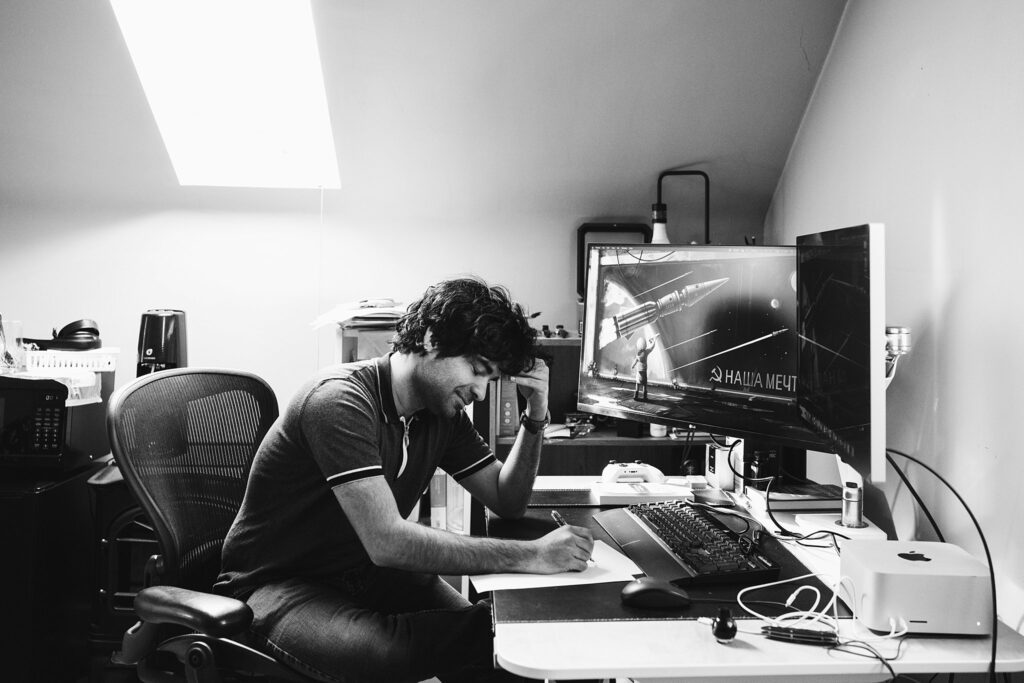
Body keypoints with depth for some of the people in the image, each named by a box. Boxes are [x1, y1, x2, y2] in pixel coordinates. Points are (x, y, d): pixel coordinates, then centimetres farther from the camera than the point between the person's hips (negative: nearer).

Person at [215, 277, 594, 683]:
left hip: (365, 573, 6)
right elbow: (387, 540, -33)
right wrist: (531, 556, -32)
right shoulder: (342, 401, -25)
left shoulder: (444, 413, 1)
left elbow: (507, 501, 9)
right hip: (280, 584, -6)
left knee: (490, 649, -20)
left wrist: (536, 417, -7)